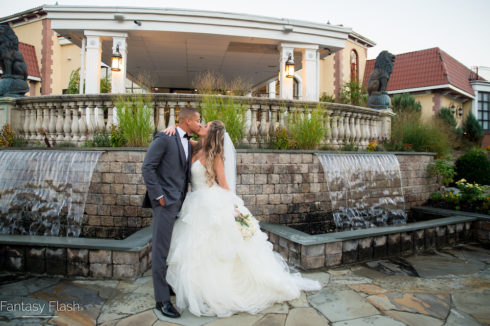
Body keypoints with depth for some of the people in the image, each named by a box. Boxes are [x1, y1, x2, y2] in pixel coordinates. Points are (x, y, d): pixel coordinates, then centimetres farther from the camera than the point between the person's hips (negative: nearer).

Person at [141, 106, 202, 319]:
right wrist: (159, 196, -14)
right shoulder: (164, 139, -9)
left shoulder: (188, 144, 15)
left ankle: (171, 285, 29)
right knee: (161, 251, -2)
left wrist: (185, 197, 9)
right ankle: (162, 300, 6)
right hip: (166, 202, -8)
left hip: (180, 203, 8)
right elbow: (147, 168, -13)